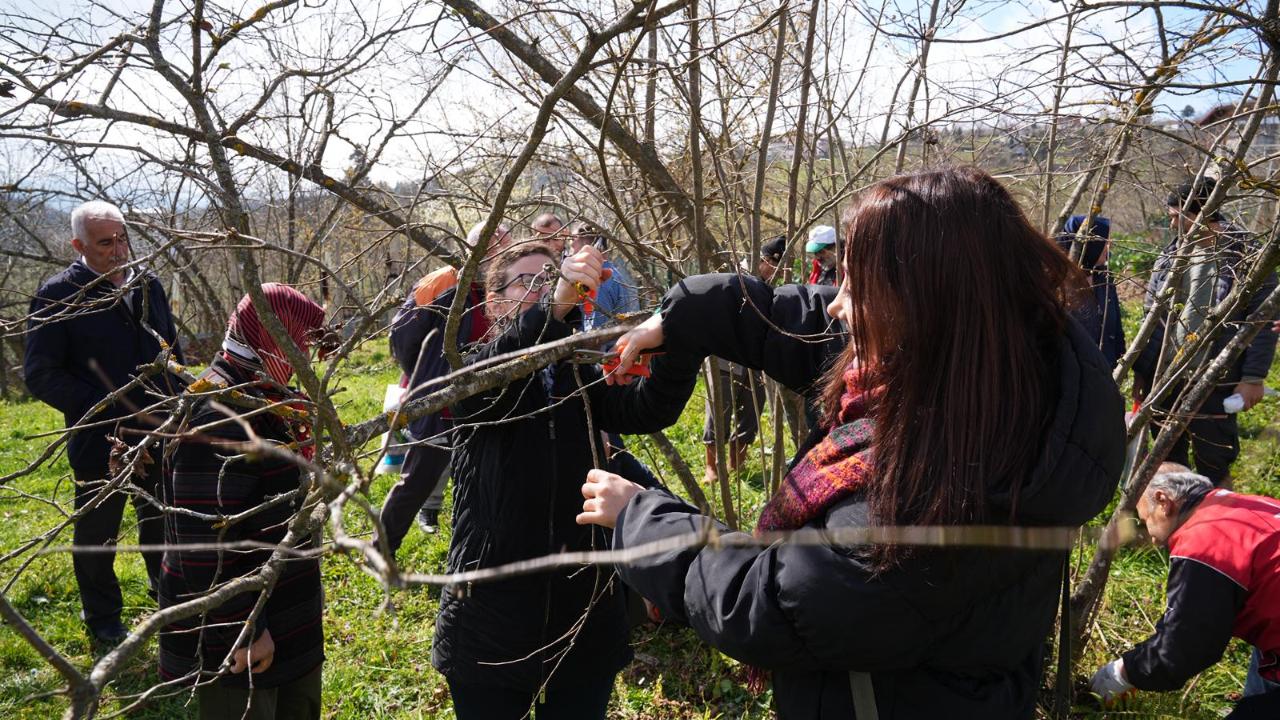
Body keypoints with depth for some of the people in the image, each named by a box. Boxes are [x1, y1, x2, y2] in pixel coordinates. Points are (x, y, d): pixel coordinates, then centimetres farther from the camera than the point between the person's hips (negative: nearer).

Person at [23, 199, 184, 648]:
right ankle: (103, 621, 32)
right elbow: (40, 374, -12)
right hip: (100, 441, -4)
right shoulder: (58, 295, -11)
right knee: (97, 534, 13)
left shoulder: (148, 286, 5)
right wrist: (105, 414, -19)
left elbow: (172, 353, 16)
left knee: (162, 526, 19)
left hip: (160, 436, 4)